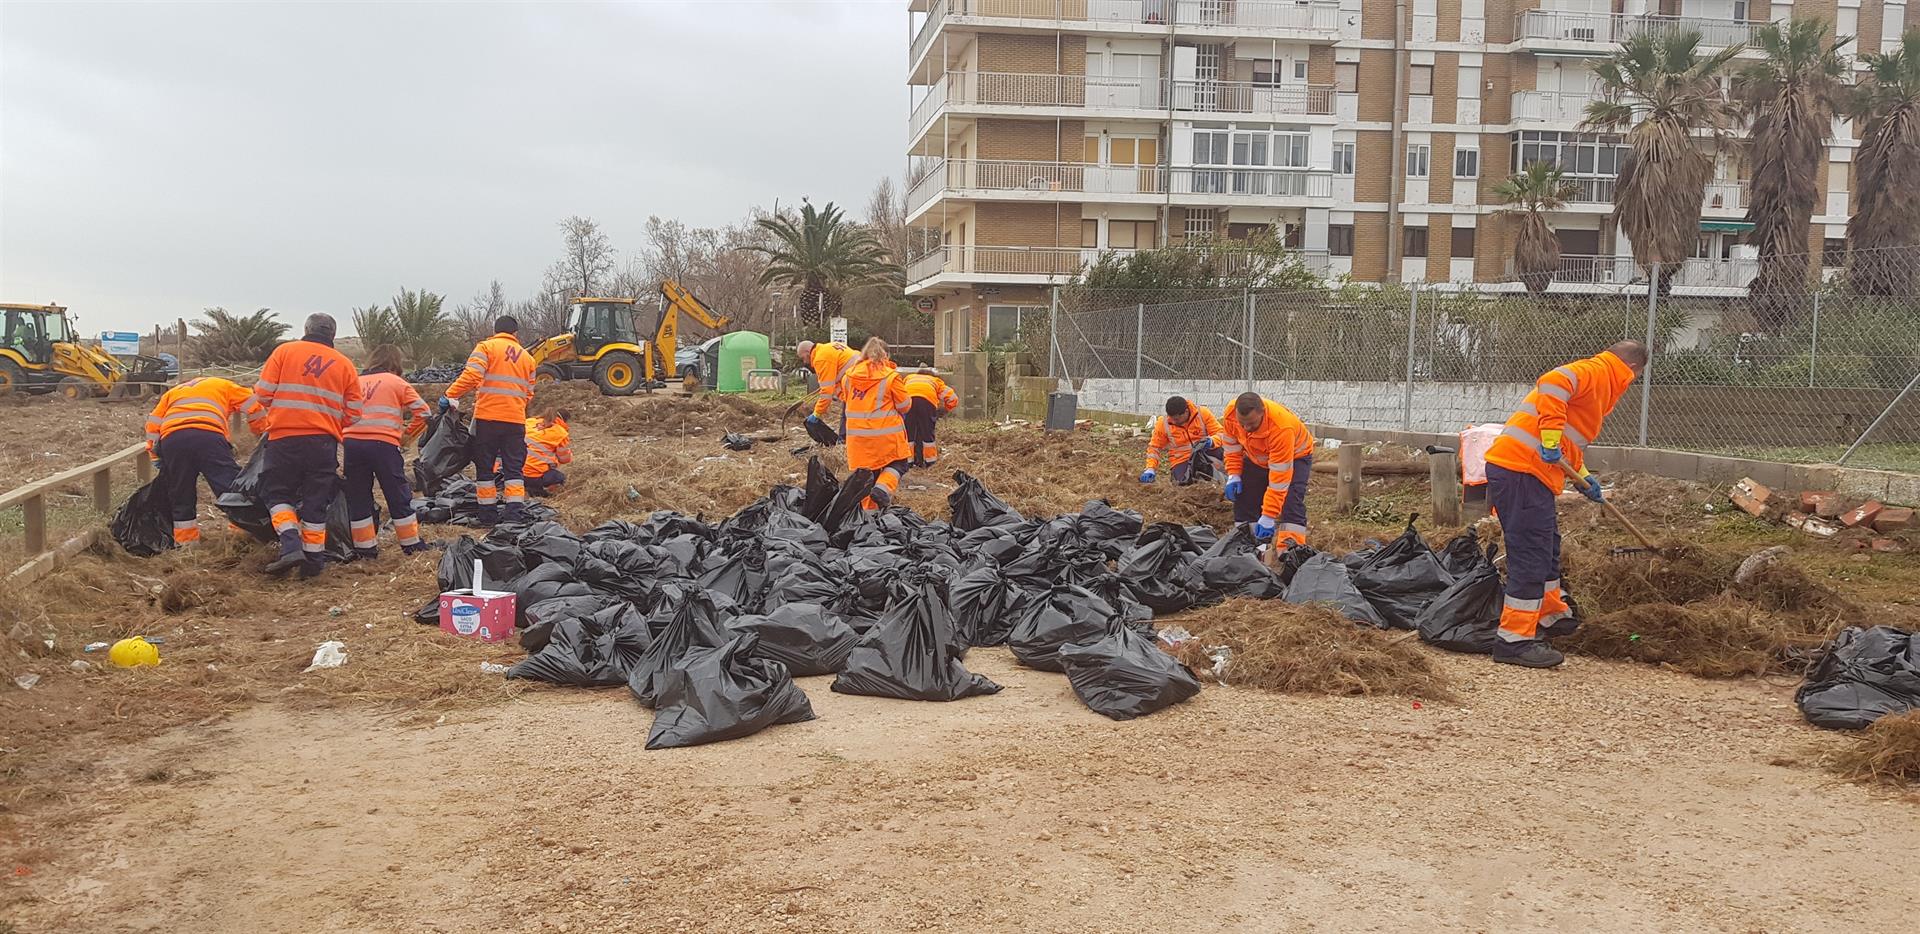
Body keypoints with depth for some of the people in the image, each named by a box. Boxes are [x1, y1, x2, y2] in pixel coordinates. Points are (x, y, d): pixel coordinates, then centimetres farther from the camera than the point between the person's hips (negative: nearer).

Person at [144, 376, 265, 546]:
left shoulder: (171, 393, 38)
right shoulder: (224, 385, 32)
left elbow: (153, 424, 28)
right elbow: (254, 408, 23)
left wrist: (156, 458, 31)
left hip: (170, 439, 3)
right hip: (208, 435, -3)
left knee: (181, 496, 14)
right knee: (232, 486, -6)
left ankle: (185, 541, 19)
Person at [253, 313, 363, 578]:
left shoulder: (285, 351, 5)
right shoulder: (345, 364, 9)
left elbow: (263, 393, 0)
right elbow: (353, 414, 5)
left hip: (284, 438, -2)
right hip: (324, 442, 2)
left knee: (277, 493, 11)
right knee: (315, 501, 9)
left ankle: (291, 546, -8)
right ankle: (313, 560, 12)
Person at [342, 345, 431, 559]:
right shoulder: (397, 383, 10)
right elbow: (422, 412, 2)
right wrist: (406, 435, 12)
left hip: (352, 443, 3)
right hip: (383, 444, -3)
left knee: (358, 497, 13)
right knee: (399, 496, 8)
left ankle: (365, 547, 15)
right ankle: (411, 544, 14)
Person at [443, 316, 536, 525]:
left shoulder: (486, 347, 1)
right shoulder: (527, 357, 16)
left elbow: (471, 375, -14)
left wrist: (450, 395, -11)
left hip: (487, 417, -3)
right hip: (516, 420, 3)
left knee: (484, 468, 8)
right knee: (513, 470, 6)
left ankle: (488, 514, 11)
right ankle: (514, 514, -3)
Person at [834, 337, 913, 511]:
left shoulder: (848, 375, 3)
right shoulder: (891, 377, -10)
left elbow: (844, 399, 19)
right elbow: (905, 405, -2)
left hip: (858, 434, 4)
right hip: (886, 434, -4)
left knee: (866, 471, 14)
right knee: (897, 465, 11)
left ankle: (869, 508, 15)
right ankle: (882, 489, -14)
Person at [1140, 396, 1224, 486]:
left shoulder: (1202, 413, -11)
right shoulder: (1163, 424, -9)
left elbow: (1220, 433, -8)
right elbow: (1154, 447, 2)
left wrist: (1211, 441, -31)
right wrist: (1150, 469, -10)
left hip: (1203, 455, 0)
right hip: (1182, 460, 1)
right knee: (1184, 482, -28)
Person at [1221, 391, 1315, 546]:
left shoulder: (1281, 428, -43)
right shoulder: (1231, 413, -28)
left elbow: (1279, 478, -39)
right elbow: (1232, 445, -4)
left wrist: (1268, 517, -38)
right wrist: (1233, 475, -12)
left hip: (1294, 456, -5)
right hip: (1256, 458, 6)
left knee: (1290, 502, -23)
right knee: (1244, 499, 0)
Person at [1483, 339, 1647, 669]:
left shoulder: (1597, 379, 27)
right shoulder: (1597, 372, -4)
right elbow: (1552, 383, -26)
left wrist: (1584, 478, 30)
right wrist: (1551, 438, -26)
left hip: (1527, 471, 10)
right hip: (1521, 471, -10)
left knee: (1547, 548, 24)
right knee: (1531, 556, -8)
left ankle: (1552, 616, 40)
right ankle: (1515, 640, -5)